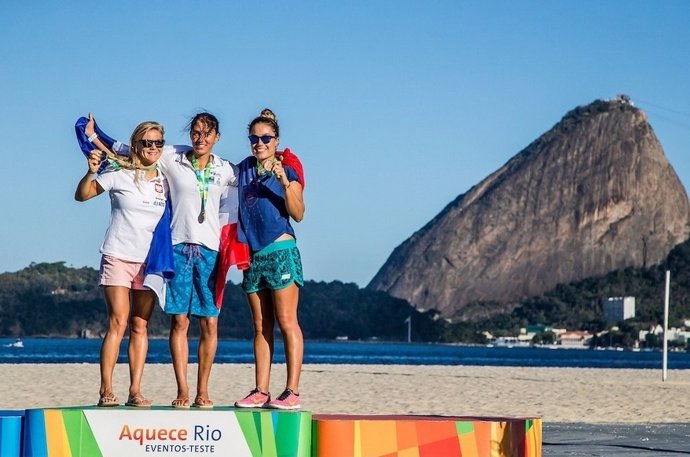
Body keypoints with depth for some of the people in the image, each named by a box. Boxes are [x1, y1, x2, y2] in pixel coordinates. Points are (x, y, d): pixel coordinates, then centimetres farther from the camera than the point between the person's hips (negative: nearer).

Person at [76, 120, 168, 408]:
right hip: (118, 256, -4)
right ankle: (106, 390, -11)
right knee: (118, 322, -11)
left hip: (150, 260, 4)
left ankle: (135, 391, 2)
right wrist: (91, 172, -18)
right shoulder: (120, 175, -3)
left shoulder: (165, 181, 8)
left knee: (140, 325, 2)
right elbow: (81, 195, -2)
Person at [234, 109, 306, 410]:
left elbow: (298, 214, -11)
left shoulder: (287, 171, -1)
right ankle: (261, 391, 8)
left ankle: (292, 392, -11)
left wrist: (285, 183, -22)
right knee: (260, 327, 7)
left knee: (287, 322, -8)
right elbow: (235, 209, 26)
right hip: (252, 255, 6)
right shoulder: (243, 170, 14)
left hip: (280, 252, -6)